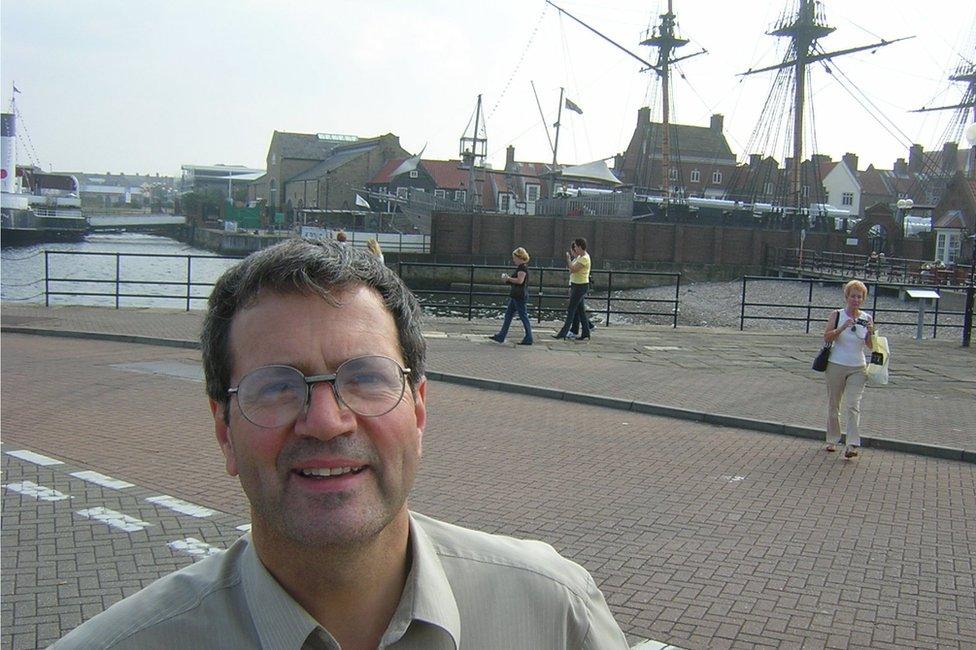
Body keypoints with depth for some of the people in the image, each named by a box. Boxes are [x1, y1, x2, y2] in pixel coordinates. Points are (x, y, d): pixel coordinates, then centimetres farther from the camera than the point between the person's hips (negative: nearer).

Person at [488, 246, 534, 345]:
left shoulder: (523, 267, -14)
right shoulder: (520, 267, 17)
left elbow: (520, 280, -24)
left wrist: (508, 278, -12)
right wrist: (507, 279, 7)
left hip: (520, 296, -11)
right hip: (515, 296, 11)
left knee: (523, 317, -4)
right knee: (508, 315, 11)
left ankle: (528, 339, 3)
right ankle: (500, 337, 14)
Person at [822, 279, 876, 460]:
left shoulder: (867, 318, 4)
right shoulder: (836, 316, -2)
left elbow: (870, 346, 2)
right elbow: (827, 338, -14)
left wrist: (870, 332, -17)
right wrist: (843, 327, -28)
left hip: (858, 368, 0)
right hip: (836, 366, 0)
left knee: (853, 405, -11)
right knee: (833, 405, 9)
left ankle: (852, 445, -16)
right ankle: (832, 440, 24)